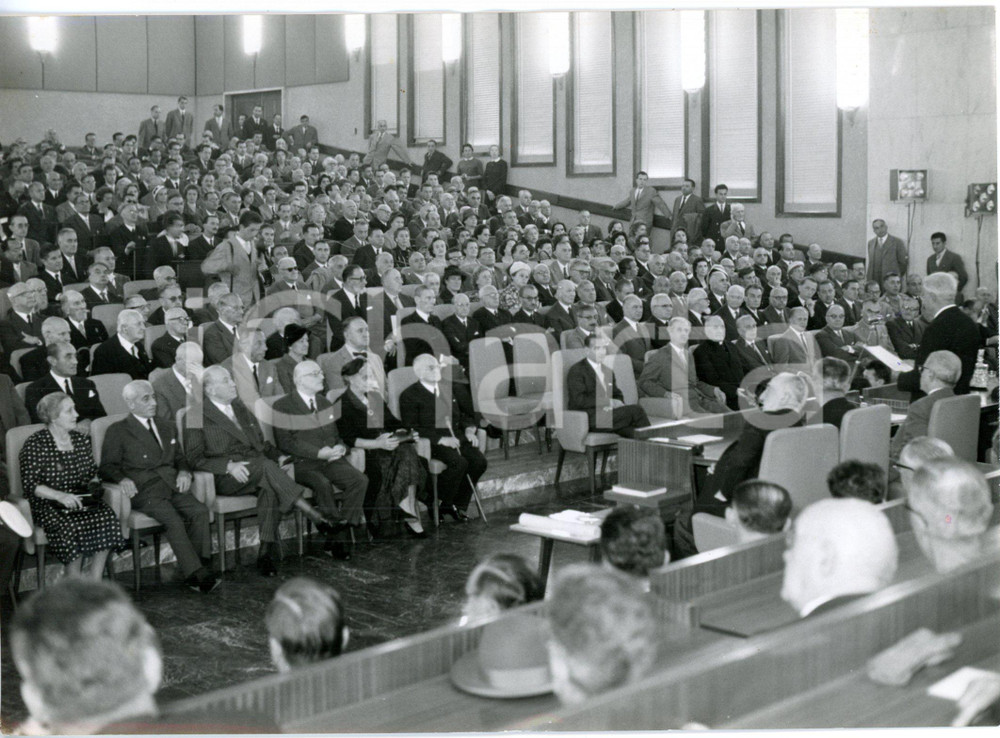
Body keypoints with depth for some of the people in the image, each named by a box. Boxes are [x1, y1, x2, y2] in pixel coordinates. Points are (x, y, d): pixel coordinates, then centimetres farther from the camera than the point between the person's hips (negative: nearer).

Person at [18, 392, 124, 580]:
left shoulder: (81, 439, 12)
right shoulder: (34, 444, -6)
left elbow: (92, 472, 21)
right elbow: (30, 485, -12)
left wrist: (94, 483, -2)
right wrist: (60, 496, -25)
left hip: (80, 499, 5)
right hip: (47, 504, -5)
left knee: (107, 518, -26)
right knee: (69, 527, -35)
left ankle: (94, 583, -19)